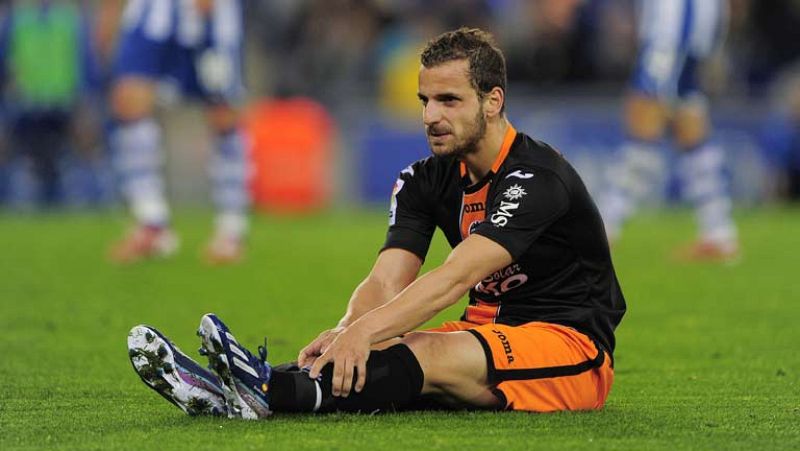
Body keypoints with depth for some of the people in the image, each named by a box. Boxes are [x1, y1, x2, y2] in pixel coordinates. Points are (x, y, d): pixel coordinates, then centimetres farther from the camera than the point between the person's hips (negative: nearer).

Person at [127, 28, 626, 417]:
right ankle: (226, 391, -46)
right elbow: (386, 282, -6)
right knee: (377, 357, -22)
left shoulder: (536, 178, -18)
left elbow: (454, 279, -31)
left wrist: (364, 331, -42)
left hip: (573, 347, -7)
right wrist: (347, 333, -29)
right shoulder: (424, 181, 6)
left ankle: (264, 392, -55)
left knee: (431, 356, -34)